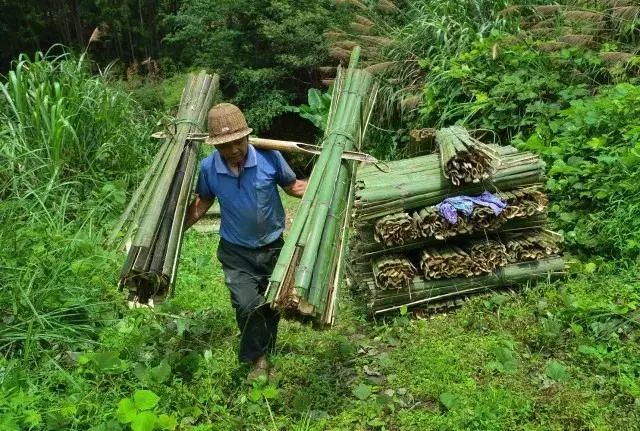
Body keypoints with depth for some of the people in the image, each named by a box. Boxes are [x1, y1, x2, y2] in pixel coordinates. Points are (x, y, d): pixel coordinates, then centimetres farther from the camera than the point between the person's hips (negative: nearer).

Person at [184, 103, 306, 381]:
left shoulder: (269, 157, -18)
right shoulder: (208, 168, -13)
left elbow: (293, 187, -2)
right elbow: (202, 203, 5)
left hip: (272, 246, 1)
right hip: (235, 252, 0)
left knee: (271, 305, 15)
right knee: (247, 307, -12)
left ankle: (262, 353, 40)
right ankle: (259, 359, 14)